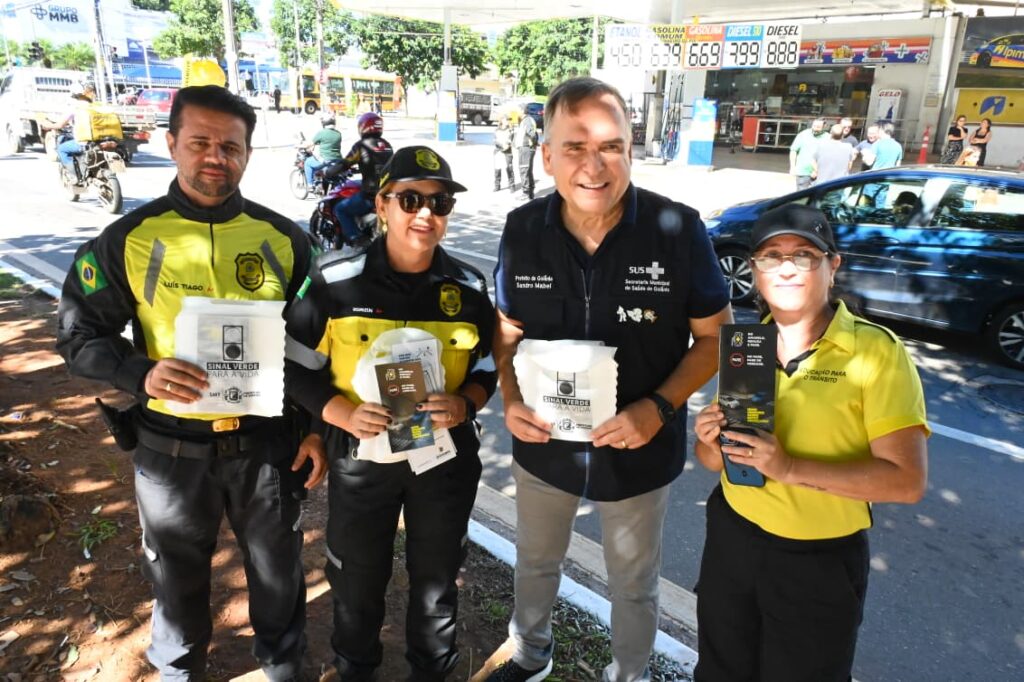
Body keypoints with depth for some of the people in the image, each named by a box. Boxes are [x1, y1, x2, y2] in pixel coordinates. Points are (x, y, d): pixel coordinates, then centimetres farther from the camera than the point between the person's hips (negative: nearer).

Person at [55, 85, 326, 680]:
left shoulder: (283, 238, -3)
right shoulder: (130, 239, -6)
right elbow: (80, 335, -2)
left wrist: (317, 428, -1)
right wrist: (142, 374, -21)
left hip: (267, 440, 1)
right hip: (172, 446, 0)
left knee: (279, 571, 18)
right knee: (178, 579, 21)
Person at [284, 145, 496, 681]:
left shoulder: (468, 288, -5)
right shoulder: (337, 281, -12)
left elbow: (488, 366, 5)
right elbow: (297, 366, -5)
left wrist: (464, 403, -16)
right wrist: (344, 414, -21)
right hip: (361, 455, -1)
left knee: (436, 579, 20)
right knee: (356, 581, 19)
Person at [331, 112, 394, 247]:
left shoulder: (361, 146, -7)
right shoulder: (387, 145, 11)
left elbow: (344, 165, -4)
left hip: (371, 195, -7)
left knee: (340, 209, 10)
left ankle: (356, 239, -3)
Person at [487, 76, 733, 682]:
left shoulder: (678, 228, -19)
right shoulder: (523, 229, -11)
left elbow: (716, 336, -10)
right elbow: (508, 330, 2)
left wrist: (660, 407, -24)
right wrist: (511, 399, -16)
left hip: (640, 451, -2)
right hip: (543, 444, 3)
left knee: (633, 585, 22)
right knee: (535, 563, 27)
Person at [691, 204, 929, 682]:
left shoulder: (877, 352, -15)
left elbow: (907, 480, -20)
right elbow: (716, 461, 6)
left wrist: (789, 467, -29)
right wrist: (710, 442, -16)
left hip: (821, 562, -4)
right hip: (732, 539, 4)